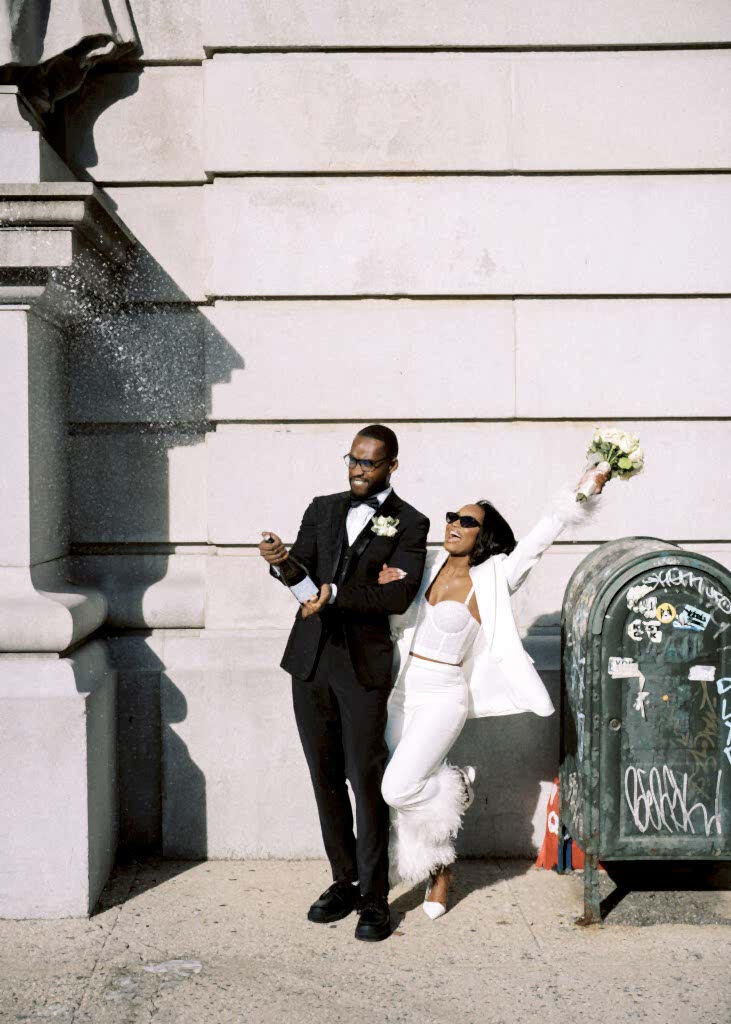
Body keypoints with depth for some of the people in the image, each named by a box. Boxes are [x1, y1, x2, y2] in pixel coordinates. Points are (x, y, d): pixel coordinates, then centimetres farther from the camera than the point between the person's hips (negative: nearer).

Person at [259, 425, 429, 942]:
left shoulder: (409, 524, -1)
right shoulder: (323, 509, 12)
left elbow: (399, 594, -14)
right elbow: (303, 574, 1)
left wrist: (335, 594, -24)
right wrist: (282, 561, -22)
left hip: (363, 666, -4)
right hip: (311, 661, 5)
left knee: (367, 781, -2)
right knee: (326, 778, 12)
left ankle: (374, 898, 9)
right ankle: (344, 881, 26)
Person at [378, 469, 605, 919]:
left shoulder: (491, 578, -9)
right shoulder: (431, 567, 6)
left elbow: (538, 540, -16)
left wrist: (579, 494, -25)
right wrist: (390, 590, -4)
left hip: (444, 698, -5)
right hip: (403, 692, 6)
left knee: (401, 788, -16)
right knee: (401, 790, 9)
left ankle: (457, 785, 15)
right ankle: (441, 869, 30)